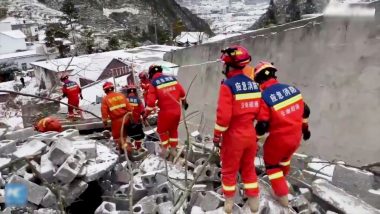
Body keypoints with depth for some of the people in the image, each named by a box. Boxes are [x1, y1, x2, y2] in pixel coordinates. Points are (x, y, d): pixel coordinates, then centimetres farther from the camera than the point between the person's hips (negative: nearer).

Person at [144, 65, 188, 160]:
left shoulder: (153, 83, -8)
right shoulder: (172, 78, 5)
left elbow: (151, 101, -12)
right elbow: (182, 93, 13)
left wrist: (146, 114, 1)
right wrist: (184, 102, 30)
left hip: (166, 112, -5)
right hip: (177, 110, 5)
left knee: (162, 130, 19)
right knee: (173, 129, 24)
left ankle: (165, 150, 23)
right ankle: (173, 150, 32)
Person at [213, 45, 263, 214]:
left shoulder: (228, 86, -18)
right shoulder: (254, 85, 3)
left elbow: (223, 115, -22)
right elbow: (259, 112, 8)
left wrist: (217, 136, -10)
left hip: (233, 136, -6)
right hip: (250, 134, 6)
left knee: (229, 170, 12)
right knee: (248, 168, 20)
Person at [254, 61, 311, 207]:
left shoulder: (264, 97, -22)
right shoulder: (292, 89, -2)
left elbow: (262, 125, -21)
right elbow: (305, 111, 9)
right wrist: (305, 128, 24)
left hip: (279, 139, -6)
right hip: (296, 136, 6)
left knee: (271, 163, 18)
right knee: (285, 156, 33)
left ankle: (283, 196, 22)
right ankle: (282, 178, 59)